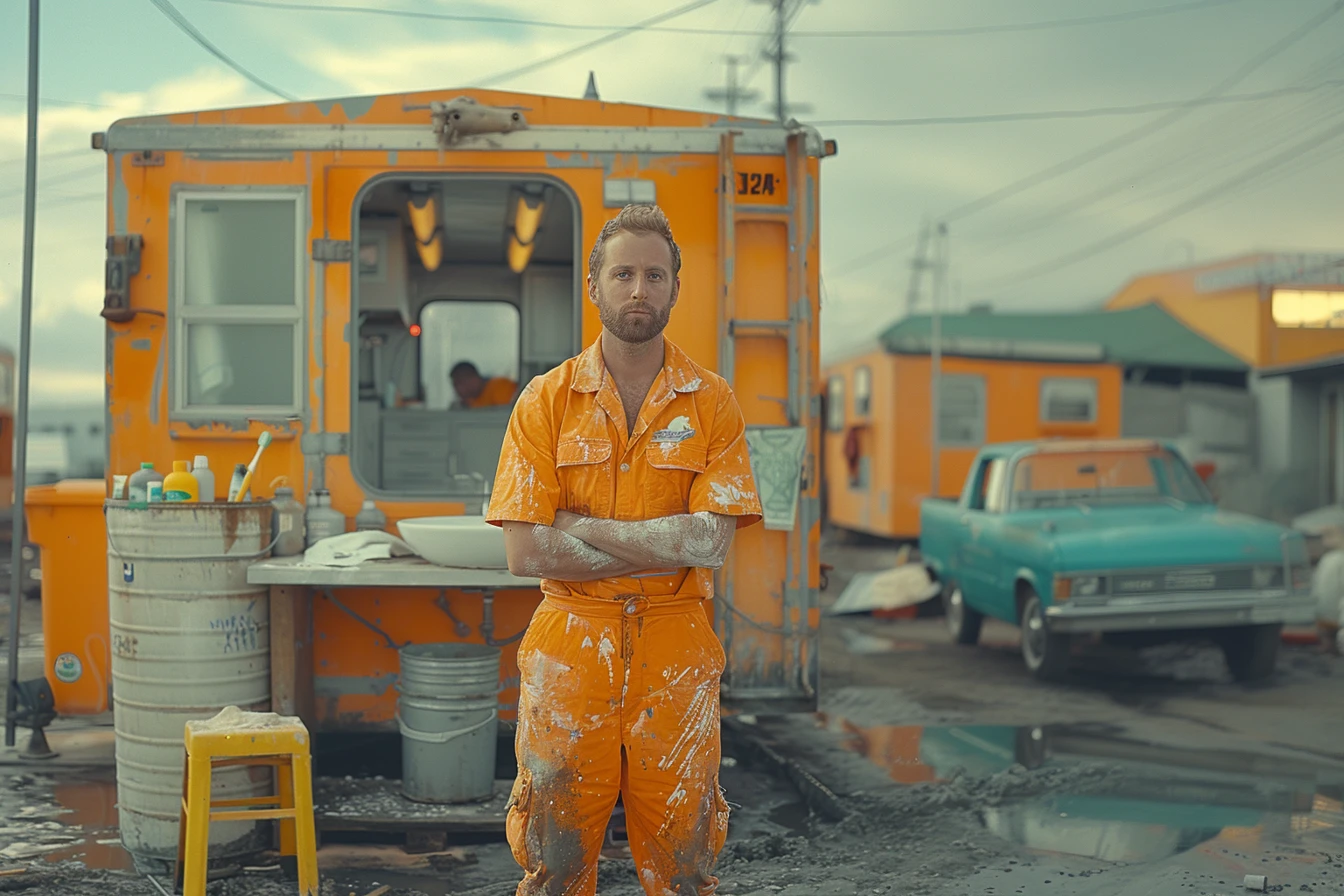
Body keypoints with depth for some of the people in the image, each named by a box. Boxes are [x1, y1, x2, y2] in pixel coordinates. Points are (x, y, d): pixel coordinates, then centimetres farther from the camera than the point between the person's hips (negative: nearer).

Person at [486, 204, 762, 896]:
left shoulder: (712, 404, 1)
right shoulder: (546, 400, 0)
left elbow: (712, 541, -12)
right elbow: (525, 553, -9)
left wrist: (581, 526, -12)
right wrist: (669, 548, -11)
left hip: (676, 656, 0)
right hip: (568, 650, 0)